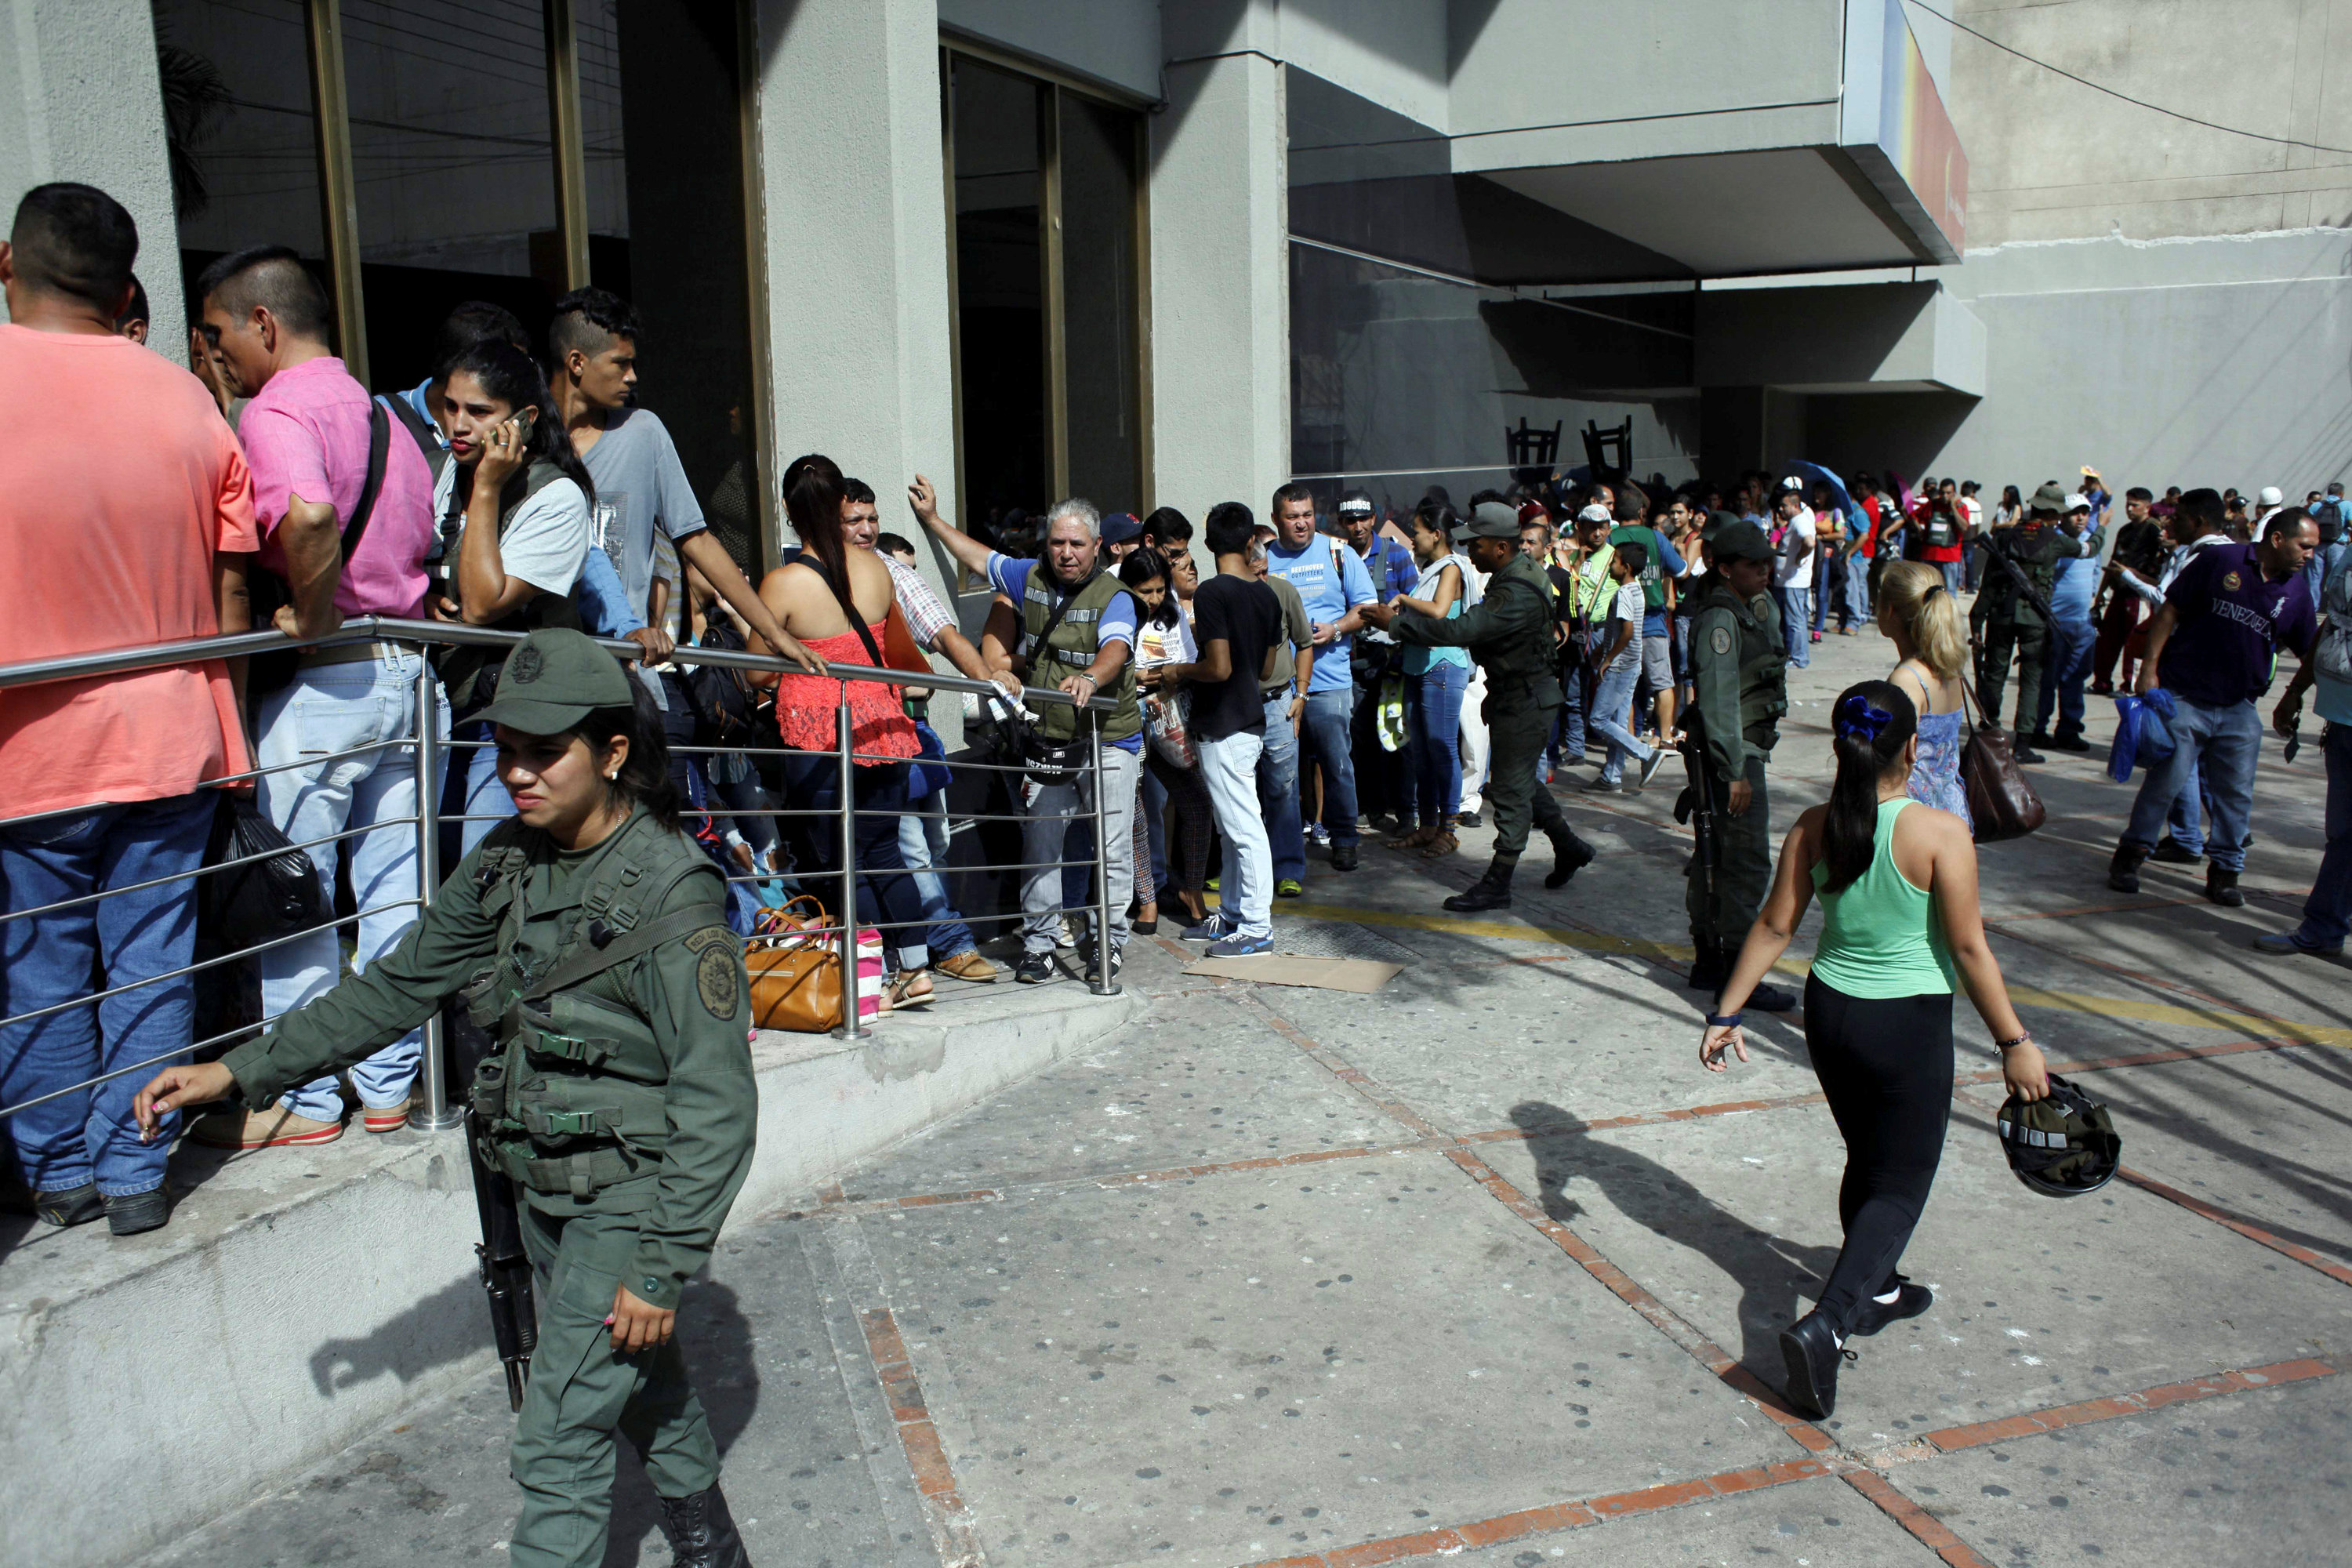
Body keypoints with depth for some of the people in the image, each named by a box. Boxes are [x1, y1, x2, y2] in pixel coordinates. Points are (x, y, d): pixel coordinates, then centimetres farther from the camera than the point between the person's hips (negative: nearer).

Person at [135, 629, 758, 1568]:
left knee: (558, 1439, -3)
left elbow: (717, 1102, -22)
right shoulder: (504, 865, -1)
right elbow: (396, 990, 11)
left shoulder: (672, 893, -23)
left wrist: (664, 1268, -21)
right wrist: (242, 1071, 6)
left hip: (629, 1198, -7)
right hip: (541, 1190, 7)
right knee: (644, 1391, 23)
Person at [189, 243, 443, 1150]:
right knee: (392, 889, 11)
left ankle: (307, 1099, 13)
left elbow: (309, 517, -32)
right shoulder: (381, 415, 15)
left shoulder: (276, 410, -12)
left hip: (319, 684, -8)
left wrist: (309, 614, -20)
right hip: (406, 670, 8)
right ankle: (388, 1084, 19)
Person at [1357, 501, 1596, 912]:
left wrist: (1394, 623, -29)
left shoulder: (1517, 594, -28)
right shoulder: (1518, 571, 6)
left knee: (1511, 790, -4)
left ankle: (1497, 885, 2)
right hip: (1515, 696, 10)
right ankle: (1569, 847, 34)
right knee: (1521, 781, 20)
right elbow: (1475, 627, 15)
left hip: (1526, 700, -10)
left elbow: (1459, 630, -34)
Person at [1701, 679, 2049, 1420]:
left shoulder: (1813, 830, -6)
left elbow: (1773, 928, -1)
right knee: (1899, 1186, 5)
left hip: (1830, 1013, 5)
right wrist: (2015, 1043, -5)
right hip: (1910, 1026, -5)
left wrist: (1726, 1013, 7)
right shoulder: (1940, 832, -18)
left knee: (1866, 1163, 25)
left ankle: (1876, 1291, 44)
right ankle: (1825, 1324, -13)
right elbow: (1969, 949, -15)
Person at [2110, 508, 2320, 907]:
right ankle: (2129, 855, 12)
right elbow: (2170, 611, -4)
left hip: (2239, 708, 4)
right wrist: (2150, 667, -10)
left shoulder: (2296, 592, 6)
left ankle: (2224, 870, 18)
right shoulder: (2220, 560, -6)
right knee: (2166, 780, -3)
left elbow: (2312, 651, 11)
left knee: (2236, 792, 5)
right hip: (2185, 696, -4)